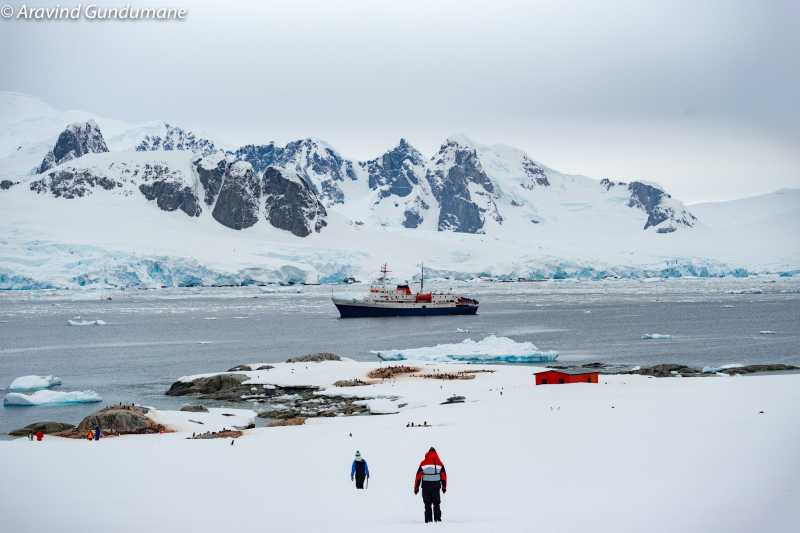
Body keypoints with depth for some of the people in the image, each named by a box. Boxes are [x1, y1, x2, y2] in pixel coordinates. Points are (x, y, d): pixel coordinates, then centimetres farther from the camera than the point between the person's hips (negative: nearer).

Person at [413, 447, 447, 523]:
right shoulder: (439, 463, 2)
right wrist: (444, 487, 18)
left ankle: (428, 520, 1)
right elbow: (443, 475, 7)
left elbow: (418, 476, -1)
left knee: (427, 504, 6)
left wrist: (416, 487, 6)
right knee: (436, 503, 10)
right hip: (436, 487, 1)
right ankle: (437, 518, 2)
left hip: (426, 487, -1)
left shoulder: (423, 463, -2)